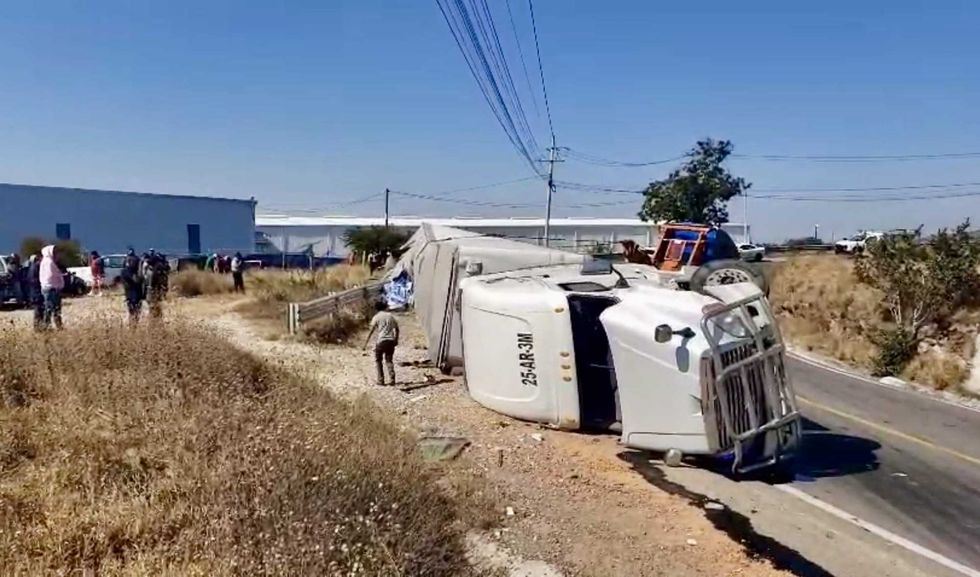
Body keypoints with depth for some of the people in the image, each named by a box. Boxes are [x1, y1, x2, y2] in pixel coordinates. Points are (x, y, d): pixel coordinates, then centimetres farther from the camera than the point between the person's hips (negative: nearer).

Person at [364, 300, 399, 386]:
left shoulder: (376, 317, -1)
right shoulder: (390, 315, 11)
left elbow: (371, 331, -7)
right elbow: (396, 329, 11)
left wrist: (366, 342, -4)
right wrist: (396, 340, 21)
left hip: (381, 341, -4)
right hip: (391, 341, 4)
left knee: (378, 360, 12)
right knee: (389, 360, 14)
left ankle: (381, 380, 7)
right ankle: (392, 379, 2)